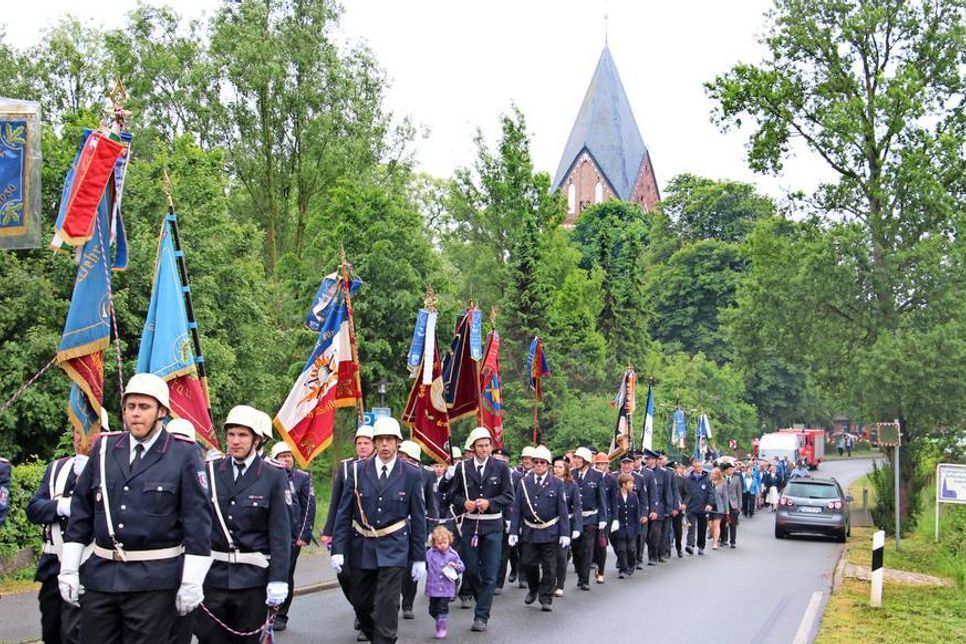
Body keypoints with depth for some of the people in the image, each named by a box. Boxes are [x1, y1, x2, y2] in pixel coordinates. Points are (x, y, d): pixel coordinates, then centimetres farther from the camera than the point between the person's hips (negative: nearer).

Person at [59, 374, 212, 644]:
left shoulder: (184, 454, -6)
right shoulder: (104, 448, 6)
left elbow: (198, 520, -7)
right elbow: (81, 511, 10)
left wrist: (191, 583, -10)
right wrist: (69, 569, 5)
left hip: (155, 579, -4)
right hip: (101, 575, 4)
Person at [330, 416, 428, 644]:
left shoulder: (412, 475, -2)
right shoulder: (357, 471, 0)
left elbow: (418, 518, 1)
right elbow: (344, 513, 1)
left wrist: (419, 558, 1)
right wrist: (338, 549, -5)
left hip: (393, 550, -2)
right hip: (361, 548, 2)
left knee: (386, 605, -8)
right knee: (361, 603, 12)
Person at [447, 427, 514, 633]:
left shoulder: (501, 467, -1)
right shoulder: (463, 468, 3)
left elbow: (508, 497, -1)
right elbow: (454, 494, 8)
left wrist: (489, 503, -16)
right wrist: (464, 503, -12)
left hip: (493, 526, -2)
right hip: (470, 525, 2)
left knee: (489, 574, -3)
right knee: (470, 570, 6)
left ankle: (481, 616, 4)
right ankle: (484, 600, 33)